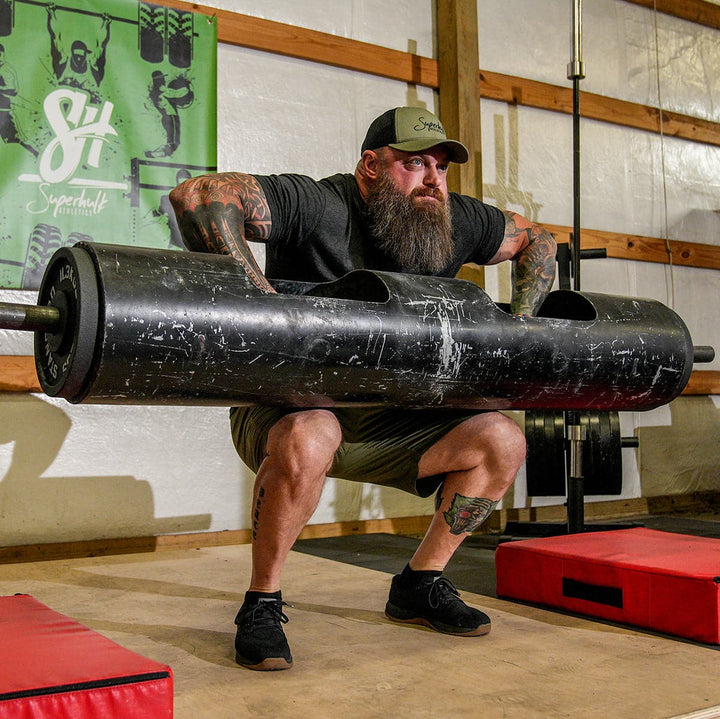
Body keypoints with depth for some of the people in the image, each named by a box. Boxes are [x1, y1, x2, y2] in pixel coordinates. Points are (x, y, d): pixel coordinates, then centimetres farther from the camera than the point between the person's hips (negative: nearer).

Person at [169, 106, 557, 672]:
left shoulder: (455, 221, 0)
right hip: (288, 407, -6)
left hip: (387, 422, 6)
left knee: (503, 442, -5)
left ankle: (420, 585, 12)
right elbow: (198, 195, -32)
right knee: (308, 439, -40)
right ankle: (262, 603, -15)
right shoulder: (317, 206, -20)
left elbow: (537, 239, 17)